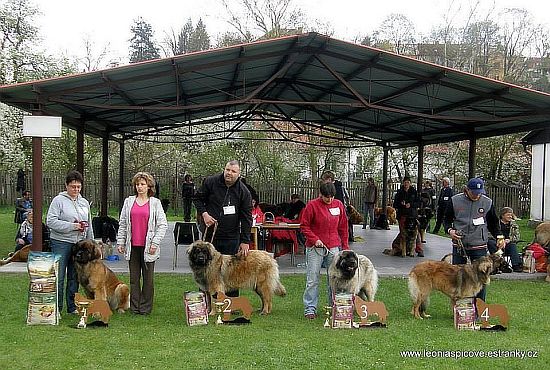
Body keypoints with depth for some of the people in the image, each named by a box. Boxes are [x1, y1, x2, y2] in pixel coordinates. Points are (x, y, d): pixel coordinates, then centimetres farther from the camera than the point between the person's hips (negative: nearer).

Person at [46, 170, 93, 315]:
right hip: (61, 243, -5)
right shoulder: (59, 200, -5)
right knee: (59, 277, -4)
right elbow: (50, 221, -14)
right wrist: (72, 226, -17)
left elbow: (89, 225, 18)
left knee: (74, 277, 11)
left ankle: (72, 307, 20)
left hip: (79, 243, 5)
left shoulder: (84, 202, 13)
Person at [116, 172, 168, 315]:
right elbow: (122, 224, 11)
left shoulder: (155, 202, 2)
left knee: (148, 278, 4)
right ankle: (135, 307, 14)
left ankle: (145, 307, 12)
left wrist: (155, 243, -9)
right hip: (132, 245, 3)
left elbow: (163, 224, -2)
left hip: (148, 246, -2)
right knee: (134, 277, 7)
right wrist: (120, 242, 6)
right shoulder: (128, 201, 9)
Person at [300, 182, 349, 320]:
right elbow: (304, 225, -1)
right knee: (312, 280, -3)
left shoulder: (339, 205, 7)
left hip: (333, 247, 4)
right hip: (315, 248, -3)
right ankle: (310, 309, 3)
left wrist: (345, 246, 11)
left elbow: (343, 227, 13)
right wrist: (315, 239, -11)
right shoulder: (312, 205, -5)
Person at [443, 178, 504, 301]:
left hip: (479, 246, 0)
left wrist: (499, 236, -2)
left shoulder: (487, 202, 1)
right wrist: (449, 230, -10)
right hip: (459, 245, 0)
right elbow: (447, 218, 9)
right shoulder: (455, 200, -2)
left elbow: (493, 223, 13)